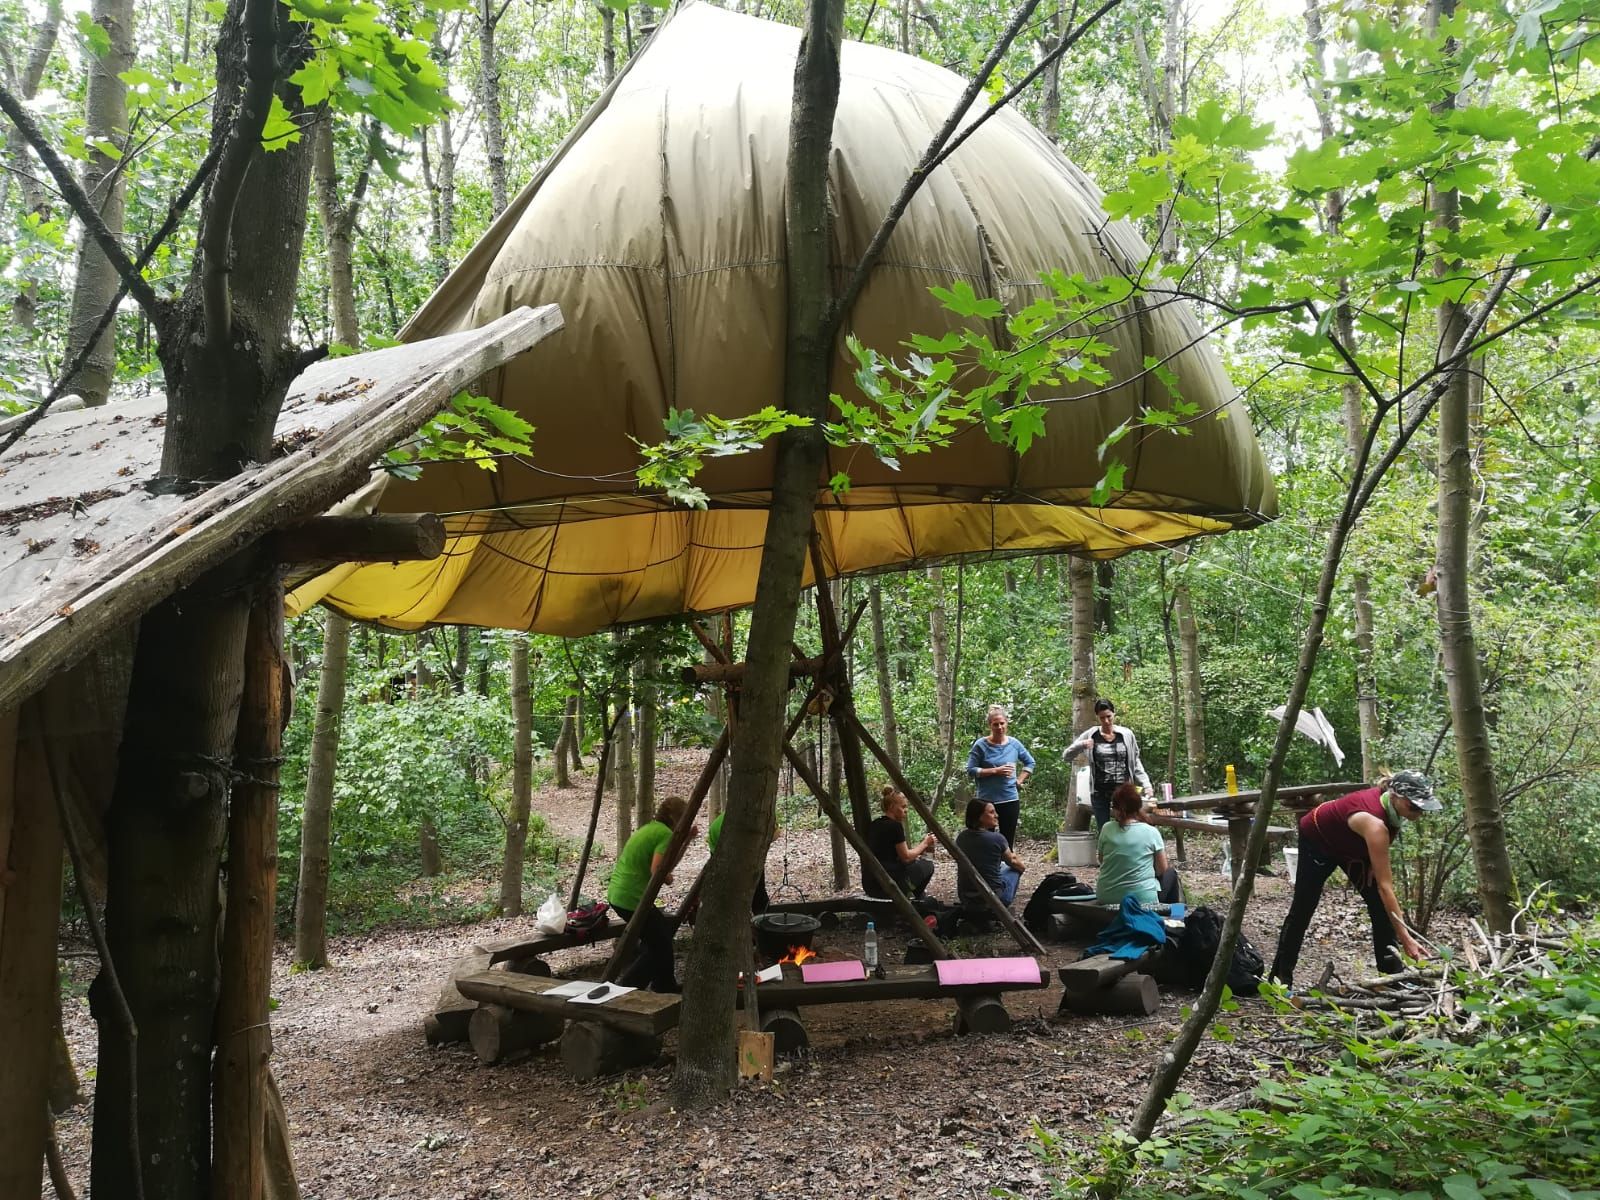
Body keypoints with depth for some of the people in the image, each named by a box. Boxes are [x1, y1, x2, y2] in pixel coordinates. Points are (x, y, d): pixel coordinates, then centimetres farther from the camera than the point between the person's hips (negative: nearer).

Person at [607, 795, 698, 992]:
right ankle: (623, 990, 0)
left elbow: (667, 865, 21)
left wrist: (686, 841, 18)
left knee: (663, 930, 23)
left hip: (617, 893, 10)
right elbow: (657, 870, -25)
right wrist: (668, 878, -4)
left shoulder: (650, 828, 16)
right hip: (632, 899, -10)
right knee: (659, 946, 4)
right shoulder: (666, 834, -12)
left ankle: (665, 985, 31)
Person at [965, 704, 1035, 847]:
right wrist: (995, 771, -17)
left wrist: (1020, 780, 6)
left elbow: (1030, 762, 19)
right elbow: (970, 771, -10)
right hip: (987, 801, -3)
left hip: (1010, 799, 3)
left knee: (1008, 843, 7)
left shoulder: (1014, 744, 4)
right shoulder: (981, 745, -7)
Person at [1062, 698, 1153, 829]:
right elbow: (1066, 755, 0)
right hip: (1099, 792, 0)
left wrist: (1145, 784, 3)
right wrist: (1081, 745, -19)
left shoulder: (1126, 735, 3)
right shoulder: (1090, 735, 0)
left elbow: (1135, 762, 12)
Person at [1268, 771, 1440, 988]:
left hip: (1350, 842, 7)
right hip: (1317, 839, -7)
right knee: (1303, 908, -1)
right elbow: (1385, 886, -41)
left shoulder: (1391, 801, -23)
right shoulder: (1375, 824, -42)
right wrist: (1405, 938, -41)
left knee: (1379, 905, -2)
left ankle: (1391, 971, 5)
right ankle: (1281, 976, 9)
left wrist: (1373, 863, -7)